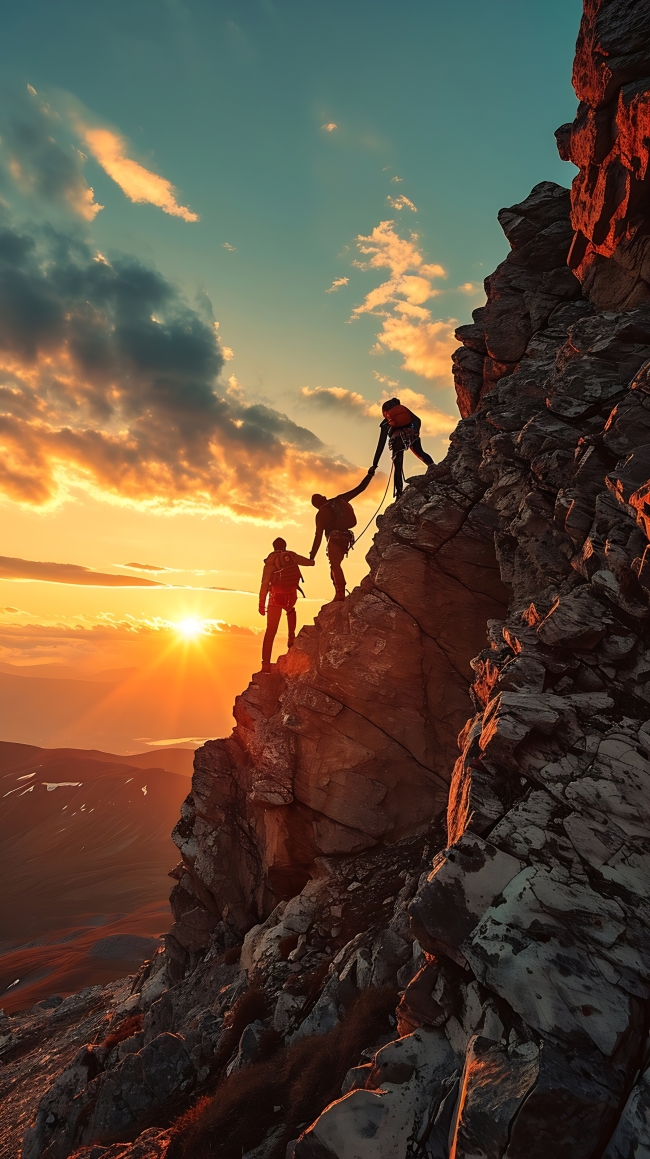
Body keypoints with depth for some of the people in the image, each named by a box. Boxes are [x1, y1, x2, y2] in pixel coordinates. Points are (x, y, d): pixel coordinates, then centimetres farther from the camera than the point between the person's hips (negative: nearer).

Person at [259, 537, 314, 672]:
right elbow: (310, 563, 20)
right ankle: (291, 638, 23)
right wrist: (311, 561, 45)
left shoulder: (271, 561, -3)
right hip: (291, 596, 2)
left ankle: (266, 663, -7)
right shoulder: (292, 556, 5)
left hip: (276, 596, -2)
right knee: (291, 611, 38)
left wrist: (261, 604, -6)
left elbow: (265, 584, -10)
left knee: (271, 630, 0)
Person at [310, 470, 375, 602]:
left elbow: (318, 536, -4)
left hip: (335, 539, -7)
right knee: (335, 565, 14)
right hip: (346, 538, 7)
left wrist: (312, 556, -1)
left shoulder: (321, 514, 0)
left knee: (334, 565, -15)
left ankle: (340, 593, -30)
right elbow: (360, 488, 11)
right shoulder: (339, 500, 11)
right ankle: (340, 593, 7)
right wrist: (369, 475, 20)